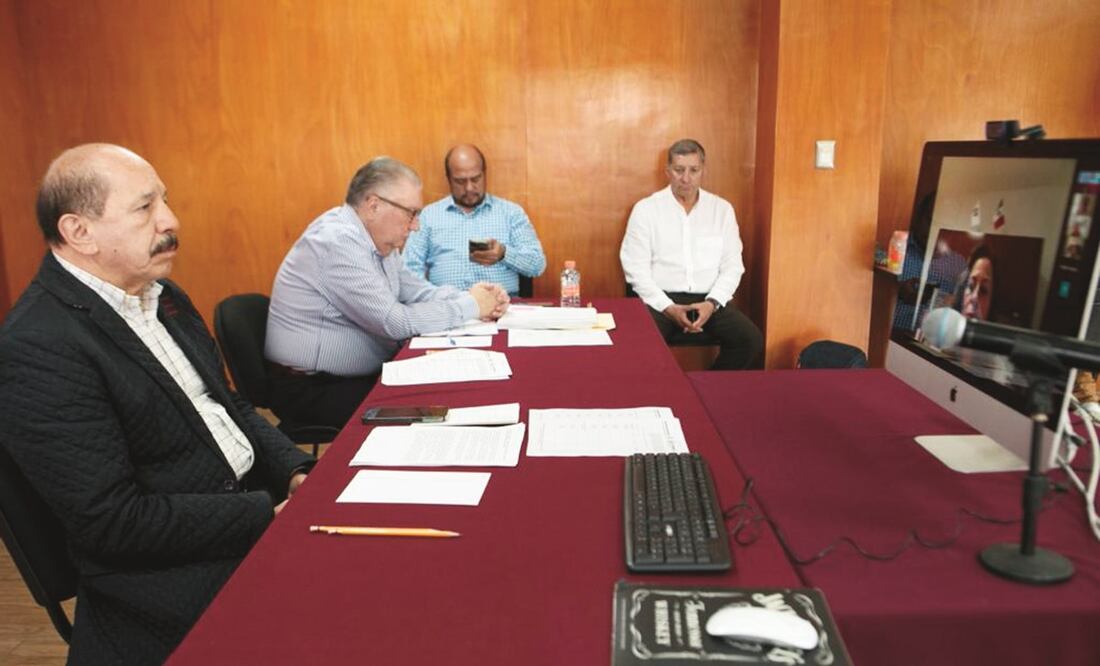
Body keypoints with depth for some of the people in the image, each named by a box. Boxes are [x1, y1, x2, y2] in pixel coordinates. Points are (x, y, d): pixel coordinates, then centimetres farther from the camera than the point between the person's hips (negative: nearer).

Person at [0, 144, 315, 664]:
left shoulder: (160, 295, 8)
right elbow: (112, 521, -20)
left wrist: (296, 471, -2)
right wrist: (270, 514, -20)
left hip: (256, 499, 8)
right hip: (176, 570, -8)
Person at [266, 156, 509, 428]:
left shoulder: (377, 239, 6)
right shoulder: (337, 242, -23)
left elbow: (417, 291, 10)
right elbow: (396, 322, -25)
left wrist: (475, 297, -7)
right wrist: (470, 306, -15)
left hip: (362, 374, 9)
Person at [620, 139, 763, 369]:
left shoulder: (722, 209, 9)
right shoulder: (645, 209, 2)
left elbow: (732, 266, 6)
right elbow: (636, 268, -3)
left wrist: (712, 303, -11)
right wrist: (668, 308, -15)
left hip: (708, 299, 3)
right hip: (661, 298, -3)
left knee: (751, 340, -21)